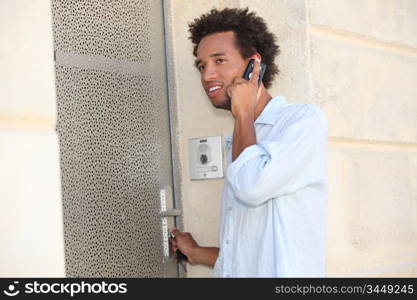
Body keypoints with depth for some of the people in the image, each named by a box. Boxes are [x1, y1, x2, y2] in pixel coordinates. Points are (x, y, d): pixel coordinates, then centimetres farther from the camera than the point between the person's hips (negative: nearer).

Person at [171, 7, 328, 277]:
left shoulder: (305, 119, -3)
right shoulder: (238, 142, 19)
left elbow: (252, 186, -17)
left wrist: (244, 114, -4)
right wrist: (197, 254, 33)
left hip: (281, 272, -6)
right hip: (232, 271, 6)